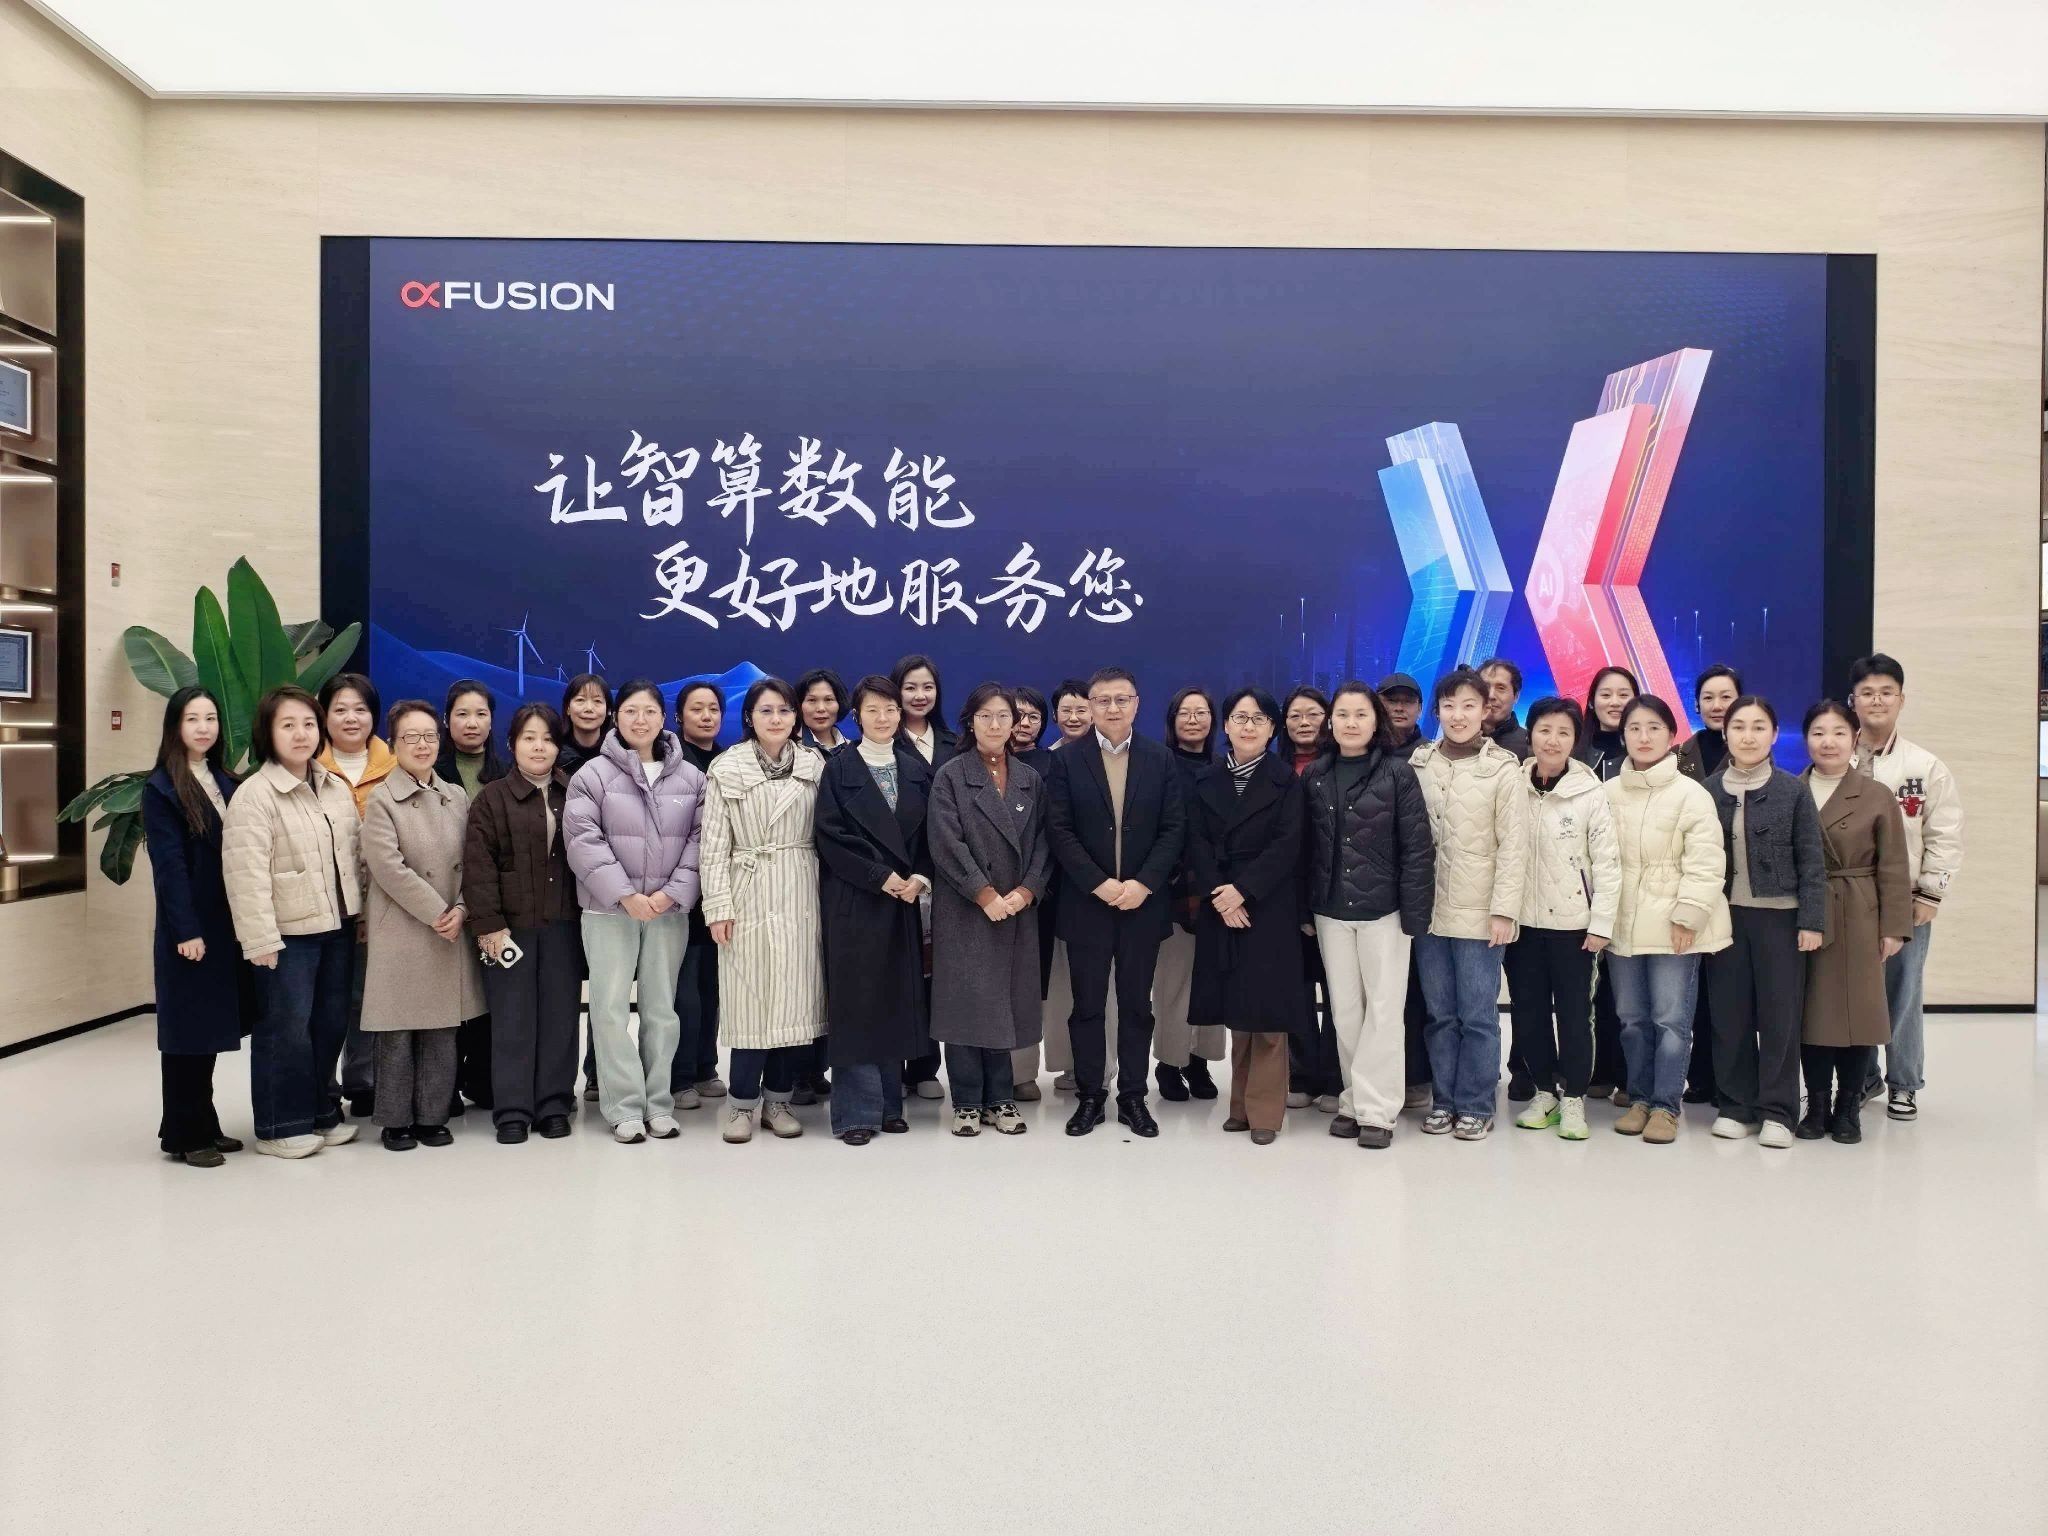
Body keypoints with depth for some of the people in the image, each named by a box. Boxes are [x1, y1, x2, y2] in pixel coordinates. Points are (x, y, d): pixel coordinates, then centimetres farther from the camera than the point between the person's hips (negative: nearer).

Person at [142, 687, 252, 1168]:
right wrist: (186, 930, -18)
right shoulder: (161, 788, -7)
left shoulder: (226, 782, 12)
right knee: (189, 1029, 1)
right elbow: (169, 865, -13)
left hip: (228, 924, 6)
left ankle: (204, 1124, 22)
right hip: (190, 928, -6)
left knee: (212, 1025, 12)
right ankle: (183, 1134, 12)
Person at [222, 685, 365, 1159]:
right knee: (286, 1027, 0)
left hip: (336, 925, 6)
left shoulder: (337, 788, 10)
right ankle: (281, 1126, 14)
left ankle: (323, 1112, 27)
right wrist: (261, 939, -19)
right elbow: (247, 874, -16)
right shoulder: (254, 795, -11)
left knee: (331, 1023, 13)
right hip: (288, 932, -6)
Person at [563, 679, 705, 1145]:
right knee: (611, 1008, -2)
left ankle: (659, 1104, 18)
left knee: (662, 1008, 8)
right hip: (609, 909, -2)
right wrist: (625, 894, -15)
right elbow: (583, 840, -9)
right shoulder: (592, 775, -2)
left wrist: (672, 893, -10)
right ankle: (624, 1107, 7)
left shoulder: (690, 777, 6)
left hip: (669, 910, 2)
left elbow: (700, 839, 3)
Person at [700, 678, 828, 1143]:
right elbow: (715, 844, -1)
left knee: (797, 999, 3)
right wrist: (717, 906, -6)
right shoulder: (727, 769, 1)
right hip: (749, 895, -2)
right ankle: (742, 1103, 12)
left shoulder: (815, 766, 7)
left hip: (801, 896, 2)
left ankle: (778, 1098, 17)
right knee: (752, 999, -1)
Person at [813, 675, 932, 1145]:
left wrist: (920, 877, -7)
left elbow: (929, 832, 9)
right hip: (852, 899, -4)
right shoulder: (839, 769, -1)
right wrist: (880, 877, -13)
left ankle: (889, 1103, 15)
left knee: (897, 997, 6)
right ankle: (857, 1111, 2)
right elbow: (830, 834, -9)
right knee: (857, 1000, -4)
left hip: (904, 897, 4)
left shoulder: (916, 768, 11)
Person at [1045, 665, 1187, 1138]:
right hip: (1086, 903, -1)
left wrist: (1143, 884, -12)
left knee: (1137, 1005, 8)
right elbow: (1059, 831, -6)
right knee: (1087, 1005, 6)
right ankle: (1089, 1095, 17)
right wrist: (1099, 884, -14)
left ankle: (1133, 1097, 18)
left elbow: (1174, 828, 0)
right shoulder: (1067, 760, 0)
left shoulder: (1160, 759, 4)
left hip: (1143, 901, 1)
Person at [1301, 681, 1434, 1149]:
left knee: (1382, 1010, 1)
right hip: (1330, 911, 3)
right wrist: (1303, 910, 4)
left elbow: (1417, 848, -7)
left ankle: (1375, 1108, 9)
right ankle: (1353, 1100, 19)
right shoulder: (1314, 777, 6)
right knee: (1344, 1010, 9)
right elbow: (1306, 847, 8)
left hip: (1383, 909, -3)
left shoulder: (1398, 773, -5)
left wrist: (1415, 914, -11)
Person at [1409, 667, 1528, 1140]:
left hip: (1479, 913, -3)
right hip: (1427, 910, 3)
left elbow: (1514, 847, -6)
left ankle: (1475, 1105, 15)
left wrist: (1504, 910, -11)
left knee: (1478, 1015, 2)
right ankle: (1443, 1100, 22)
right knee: (1440, 1013, 11)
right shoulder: (1418, 763, 6)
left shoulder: (1504, 768, -3)